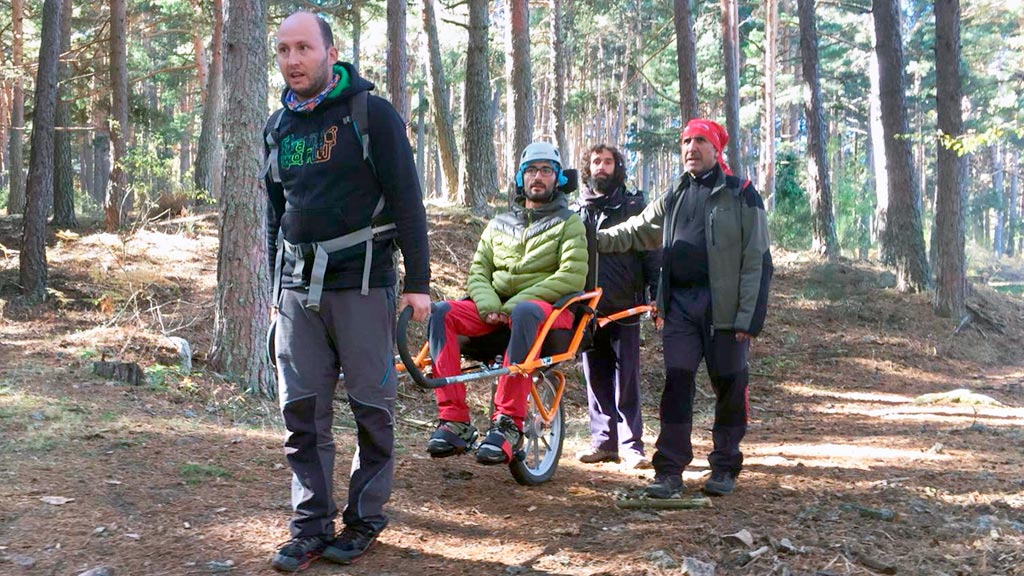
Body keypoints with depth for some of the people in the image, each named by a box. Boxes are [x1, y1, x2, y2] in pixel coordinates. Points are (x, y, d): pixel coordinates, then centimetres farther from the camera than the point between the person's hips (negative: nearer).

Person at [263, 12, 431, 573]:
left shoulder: (372, 114, -5)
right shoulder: (278, 126, 13)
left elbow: (407, 200, -6)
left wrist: (418, 282, -8)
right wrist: (277, 285, 20)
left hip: (361, 283, -5)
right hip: (297, 288, 5)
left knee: (371, 406, 3)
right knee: (302, 411, 4)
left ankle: (366, 516, 16)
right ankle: (311, 526, 11)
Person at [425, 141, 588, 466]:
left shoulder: (569, 223, 9)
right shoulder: (499, 225, 22)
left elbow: (572, 277, -6)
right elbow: (478, 271, 14)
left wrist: (515, 302, -15)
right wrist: (488, 303, -11)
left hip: (547, 306, -4)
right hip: (494, 309, 4)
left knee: (524, 313, -41)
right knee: (441, 313, -24)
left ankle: (508, 423, -40)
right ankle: (454, 420, -30)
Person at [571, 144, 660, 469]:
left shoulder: (634, 207, 5)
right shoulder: (576, 211, 14)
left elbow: (652, 253, 3)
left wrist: (657, 296, -6)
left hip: (625, 308, -3)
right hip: (588, 308, 3)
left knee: (626, 381, -2)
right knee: (596, 380, 6)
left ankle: (630, 444, 3)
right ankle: (604, 441, 13)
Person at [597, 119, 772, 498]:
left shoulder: (741, 196, 1)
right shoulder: (674, 200, 17)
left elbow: (757, 260, -4)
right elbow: (634, 232, 26)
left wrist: (749, 318, -11)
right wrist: (593, 240, 12)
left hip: (723, 304, -4)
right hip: (680, 303, 4)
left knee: (729, 385, 4)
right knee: (676, 383, -2)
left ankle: (725, 467, 17)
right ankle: (669, 470, 1)